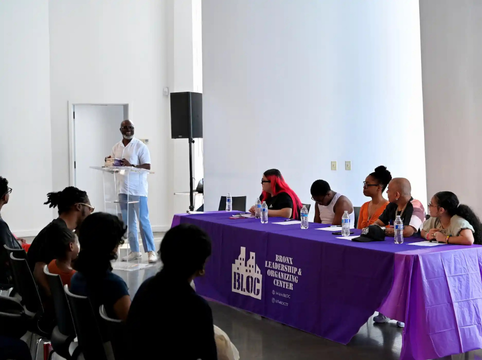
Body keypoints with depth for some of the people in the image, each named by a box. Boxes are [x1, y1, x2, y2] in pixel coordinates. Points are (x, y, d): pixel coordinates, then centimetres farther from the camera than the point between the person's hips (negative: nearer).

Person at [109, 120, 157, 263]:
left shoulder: (140, 146, -5)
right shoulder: (116, 147, 12)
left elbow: (147, 166, -11)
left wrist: (131, 166, -25)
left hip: (138, 189, -6)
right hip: (123, 189, 6)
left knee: (143, 220, -6)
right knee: (128, 222, 9)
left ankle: (151, 251, -3)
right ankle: (134, 251, 16)